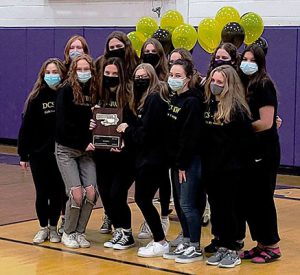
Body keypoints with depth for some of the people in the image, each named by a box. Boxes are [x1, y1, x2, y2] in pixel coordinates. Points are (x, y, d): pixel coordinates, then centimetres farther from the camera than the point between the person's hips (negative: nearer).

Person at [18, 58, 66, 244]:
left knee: (57, 193, 6)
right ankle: (43, 228, 21)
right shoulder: (37, 97, -2)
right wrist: (23, 154, -2)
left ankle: (53, 227, 22)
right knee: (42, 193, 6)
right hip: (39, 154, 0)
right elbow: (27, 127, -1)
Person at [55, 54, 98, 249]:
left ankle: (80, 232, 9)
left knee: (91, 192, -9)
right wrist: (83, 144, -13)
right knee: (76, 193, -13)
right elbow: (63, 124, -12)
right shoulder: (66, 92, -8)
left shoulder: (95, 92, 2)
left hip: (87, 151, 3)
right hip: (66, 150, -3)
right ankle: (68, 233, 8)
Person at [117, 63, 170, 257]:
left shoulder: (154, 99, -14)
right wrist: (126, 140, 2)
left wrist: (127, 130, -5)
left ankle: (161, 243, 1)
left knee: (143, 199, -5)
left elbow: (145, 133, -19)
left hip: (152, 159, -10)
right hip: (148, 157, 10)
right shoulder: (145, 98, 16)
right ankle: (158, 240, 17)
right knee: (143, 199, 11)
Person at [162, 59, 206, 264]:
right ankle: (187, 242, 21)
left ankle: (196, 248, 3)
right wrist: (174, 162, 9)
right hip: (177, 160, 9)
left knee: (188, 204, -6)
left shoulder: (192, 102, -15)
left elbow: (190, 137, -18)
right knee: (180, 203, 12)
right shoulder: (174, 100, 12)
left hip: (191, 161, -9)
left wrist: (182, 164, -17)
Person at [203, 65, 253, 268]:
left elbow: (247, 139, -12)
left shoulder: (237, 108, -12)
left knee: (229, 209, 1)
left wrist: (240, 162, -8)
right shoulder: (208, 105, 4)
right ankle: (222, 247, 21)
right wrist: (205, 161, 6)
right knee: (216, 208, 11)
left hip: (231, 169, -6)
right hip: (211, 167, 6)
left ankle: (232, 251, 12)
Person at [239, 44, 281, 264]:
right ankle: (260, 244, 17)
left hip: (264, 152, -8)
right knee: (248, 198, 8)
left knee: (262, 198, -3)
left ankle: (272, 247, 6)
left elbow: (266, 123, -18)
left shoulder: (264, 86, -11)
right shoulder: (244, 85, 12)